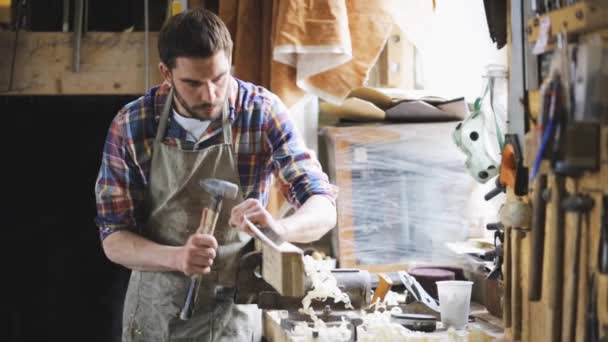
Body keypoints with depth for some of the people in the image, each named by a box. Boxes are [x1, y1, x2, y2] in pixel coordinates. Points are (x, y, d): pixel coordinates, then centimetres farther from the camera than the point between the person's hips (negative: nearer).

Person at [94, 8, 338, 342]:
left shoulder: (263, 112, -14)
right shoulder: (130, 126, -12)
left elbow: (323, 209, -15)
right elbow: (114, 239, -11)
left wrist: (278, 228, -38)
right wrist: (176, 257, -31)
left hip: (234, 309, 0)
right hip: (154, 310, 1)